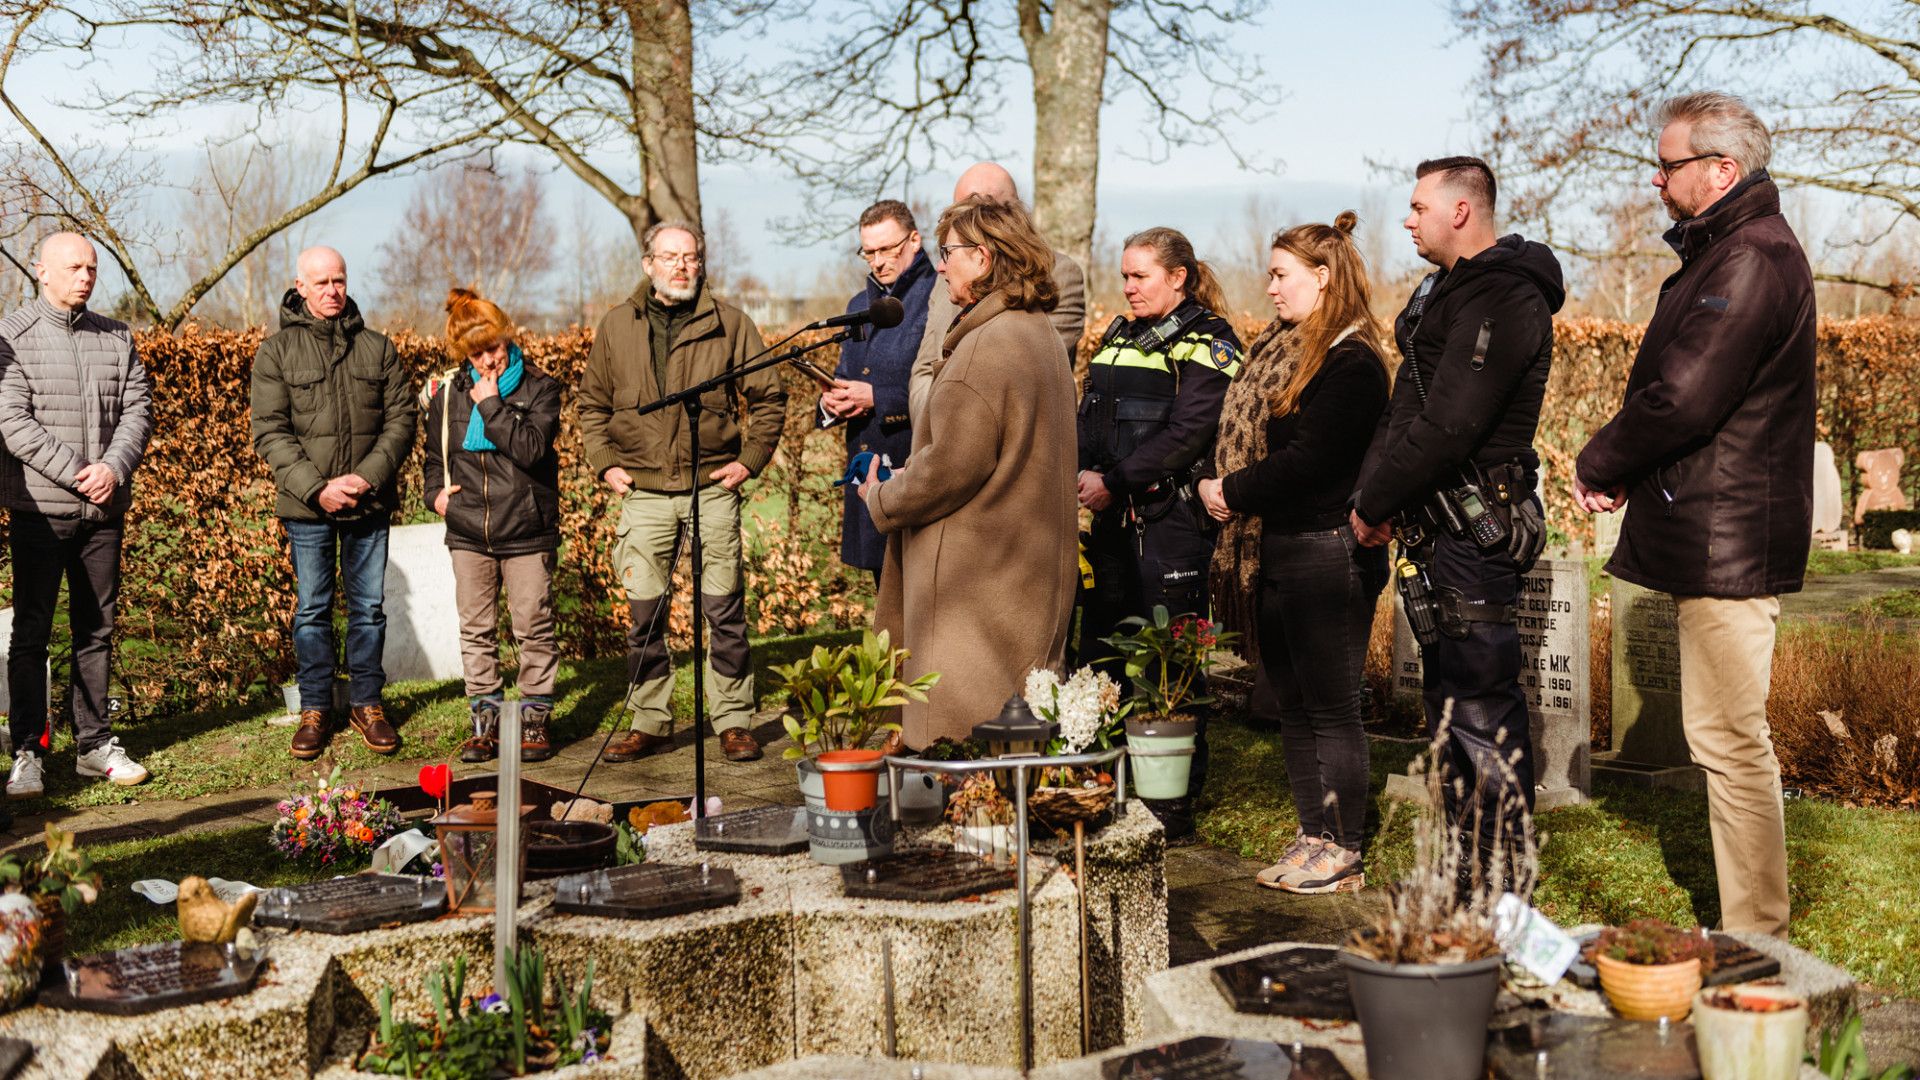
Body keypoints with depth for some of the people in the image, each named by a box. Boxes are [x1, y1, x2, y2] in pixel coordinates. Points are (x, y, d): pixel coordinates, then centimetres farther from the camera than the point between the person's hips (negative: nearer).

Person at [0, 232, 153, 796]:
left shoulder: (117, 338, 9)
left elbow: (138, 409, 5)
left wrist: (113, 468, -13)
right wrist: (77, 474, -17)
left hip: (105, 511, 4)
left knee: (96, 630, 10)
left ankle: (95, 744, 18)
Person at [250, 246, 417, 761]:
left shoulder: (378, 348, 6)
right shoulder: (275, 352, 0)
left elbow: (402, 417, 2)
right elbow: (271, 432, -6)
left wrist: (368, 476, -12)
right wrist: (316, 488, -17)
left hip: (370, 504, 2)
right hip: (307, 506, -1)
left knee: (369, 607, 8)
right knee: (312, 609, 6)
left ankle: (366, 702, 20)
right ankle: (315, 708, 17)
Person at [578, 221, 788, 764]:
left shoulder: (730, 323, 4)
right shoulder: (617, 327, 10)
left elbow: (768, 398, 10)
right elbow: (592, 405, 18)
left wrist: (750, 458, 0)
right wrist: (605, 463, 6)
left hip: (713, 487, -2)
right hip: (645, 491, 2)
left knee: (724, 611, 0)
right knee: (644, 614, 5)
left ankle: (734, 722, 9)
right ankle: (650, 721, 16)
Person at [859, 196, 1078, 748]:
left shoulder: (983, 346, -19)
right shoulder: (1041, 334, 13)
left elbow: (953, 467, -21)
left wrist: (883, 499, -4)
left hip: (977, 576, -10)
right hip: (1033, 572, 10)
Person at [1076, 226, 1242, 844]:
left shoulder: (1207, 343, -5)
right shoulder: (1119, 335, 18)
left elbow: (1185, 434, -15)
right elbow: (1089, 416, 15)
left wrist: (1114, 481, -17)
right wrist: (1081, 474, -4)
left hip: (1173, 520, -7)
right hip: (1113, 520, 7)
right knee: (1099, 655, 10)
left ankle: (1175, 808, 5)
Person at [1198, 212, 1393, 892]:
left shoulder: (1351, 363, -13)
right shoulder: (1280, 347, 15)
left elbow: (1308, 459, -19)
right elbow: (1242, 435, 16)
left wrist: (1234, 493, -11)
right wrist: (1217, 485, -1)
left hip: (1325, 554, -9)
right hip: (1272, 550, 9)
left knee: (1331, 708, -2)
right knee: (1292, 703, 14)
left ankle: (1343, 856, 7)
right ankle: (1313, 838, 23)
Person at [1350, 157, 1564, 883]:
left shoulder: (1501, 299, -16)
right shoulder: (1450, 289, 18)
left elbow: (1447, 426, -22)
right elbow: (1406, 409, 18)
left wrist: (1373, 502, -13)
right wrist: (1373, 493, 6)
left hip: (1475, 527, -11)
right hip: (1438, 525, 11)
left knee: (1480, 707, -7)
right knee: (1449, 696, 16)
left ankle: (1501, 880, -1)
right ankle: (1468, 860, 26)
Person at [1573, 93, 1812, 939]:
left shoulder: (1751, 263, -17)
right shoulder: (1729, 252, 18)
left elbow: (1681, 399, -23)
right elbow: (1677, 385, 18)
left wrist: (1597, 467, -7)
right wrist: (1619, 469, 3)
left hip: (1727, 543, -11)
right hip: (1719, 540, 11)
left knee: (1728, 740, -6)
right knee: (1725, 735, 16)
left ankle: (1756, 941, 1)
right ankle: (1752, 926, 25)